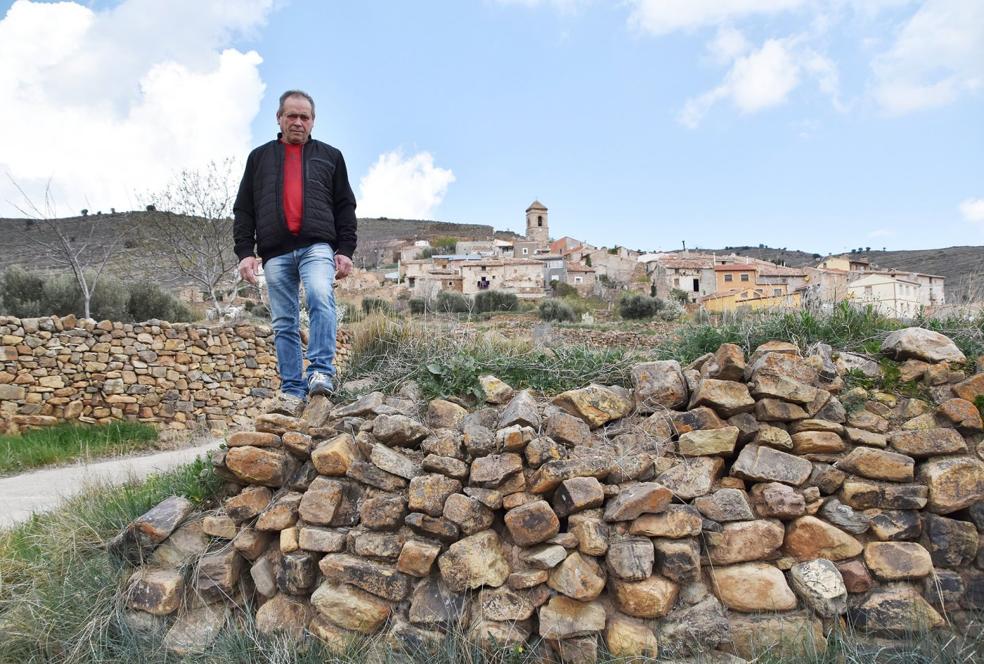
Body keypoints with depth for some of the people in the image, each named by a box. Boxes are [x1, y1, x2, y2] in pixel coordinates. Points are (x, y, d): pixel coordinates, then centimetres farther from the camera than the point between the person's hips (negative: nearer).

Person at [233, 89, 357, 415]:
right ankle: (292, 391, 3)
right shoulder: (260, 157, 20)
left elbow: (345, 207, 13)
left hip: (317, 246, -2)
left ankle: (321, 372, -27)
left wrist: (346, 250, 1)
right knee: (284, 324, 0)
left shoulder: (330, 156, 18)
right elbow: (243, 209, 15)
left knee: (320, 297, -29)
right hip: (275, 252, 2)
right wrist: (245, 251, 3)